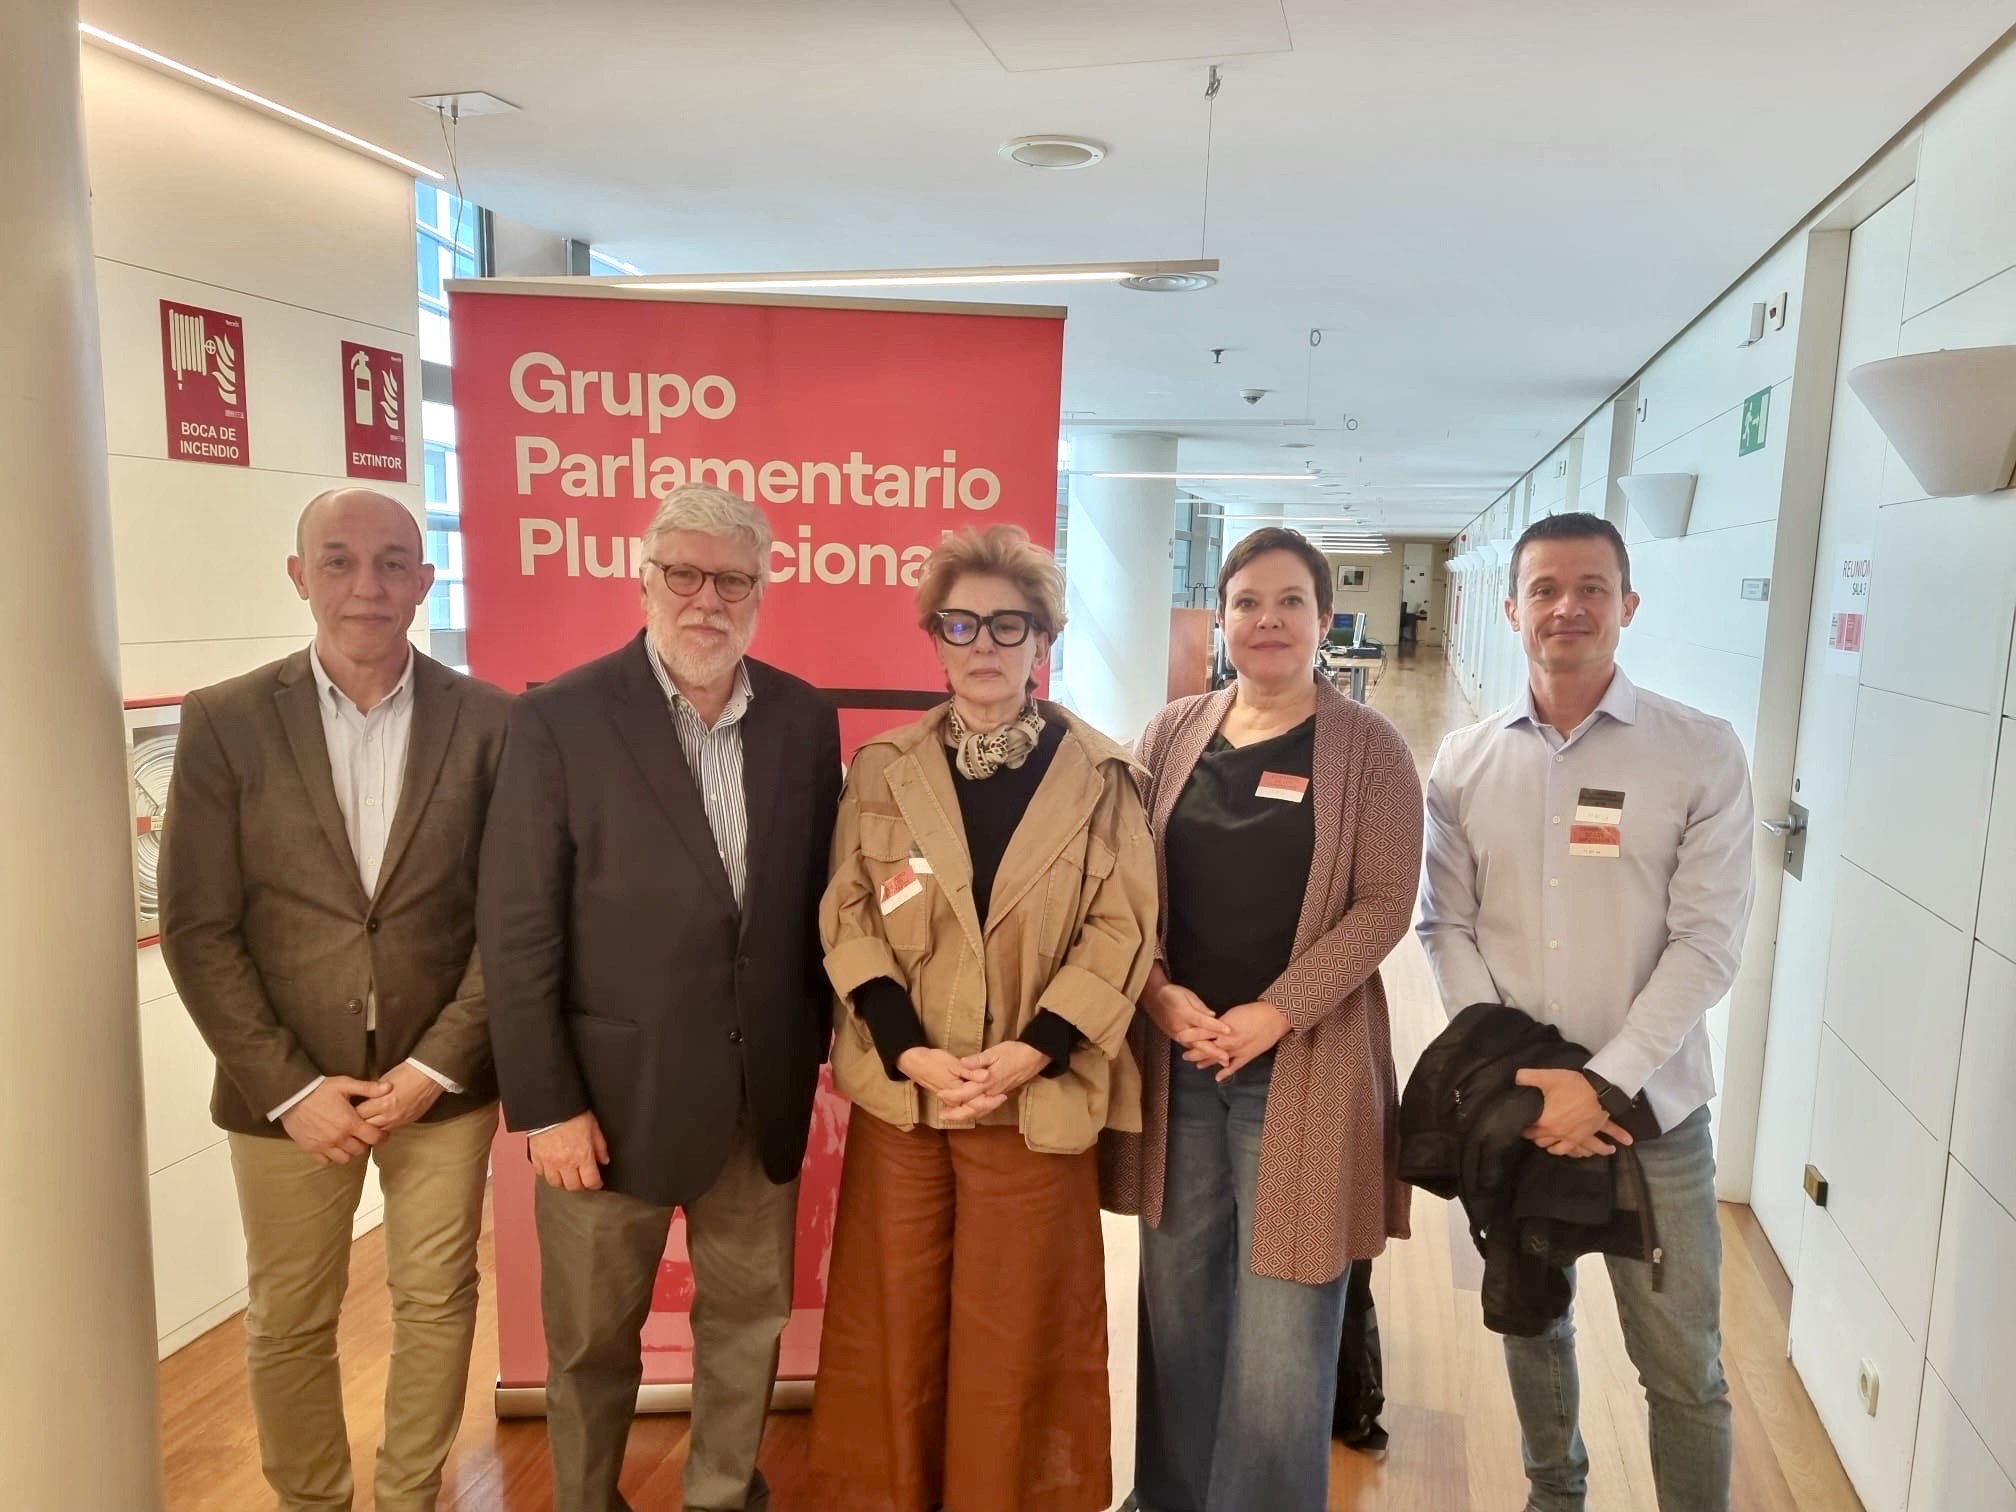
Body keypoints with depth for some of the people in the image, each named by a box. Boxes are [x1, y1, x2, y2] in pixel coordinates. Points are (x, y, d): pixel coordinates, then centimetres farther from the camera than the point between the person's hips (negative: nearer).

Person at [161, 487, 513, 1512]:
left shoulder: (488, 720, -5)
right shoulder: (224, 722, -5)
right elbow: (197, 928, -5)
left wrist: (436, 1065, -9)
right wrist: (291, 1085, -10)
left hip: (443, 1077, 0)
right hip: (287, 1085, 0)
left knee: (436, 1304, 13)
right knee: (288, 1320, 15)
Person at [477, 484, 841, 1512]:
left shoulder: (805, 719, 0)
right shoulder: (559, 719, -11)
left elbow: (817, 897, 7)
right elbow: (516, 933, -11)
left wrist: (826, 1041, 6)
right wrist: (545, 1105, -12)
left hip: (763, 1092, 4)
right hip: (612, 1091, -3)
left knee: (749, 1316, 19)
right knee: (592, 1339, 16)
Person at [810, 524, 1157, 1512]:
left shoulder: (1099, 776, -1)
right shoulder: (883, 769, 3)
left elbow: (1121, 933, -5)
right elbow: (847, 920, -2)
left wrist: (1031, 1052, -16)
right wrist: (910, 1053, -14)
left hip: (1036, 1093, -1)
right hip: (901, 1088, 2)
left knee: (1017, 1330, 10)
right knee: (894, 1319, 13)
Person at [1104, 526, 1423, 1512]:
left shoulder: (1368, 748, -3)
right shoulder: (1171, 735, 5)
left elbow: (1384, 903, -7)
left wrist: (1274, 1013, -15)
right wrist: (1161, 995, -9)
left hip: (1303, 1065, -3)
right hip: (1176, 1057, 3)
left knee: (1284, 1320, 3)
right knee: (1177, 1302, 14)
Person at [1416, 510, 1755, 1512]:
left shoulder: (1703, 754, -7)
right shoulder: (1464, 762, 0)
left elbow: (1706, 942, -10)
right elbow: (1447, 928, -1)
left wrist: (1607, 1085, -16)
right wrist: (1514, 1073, -11)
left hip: (1651, 1108, -2)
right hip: (1510, 1104, 2)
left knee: (1682, 1365, 7)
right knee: (1530, 1323, 20)